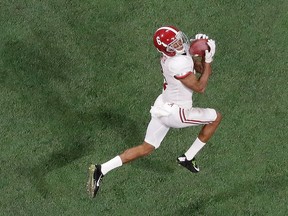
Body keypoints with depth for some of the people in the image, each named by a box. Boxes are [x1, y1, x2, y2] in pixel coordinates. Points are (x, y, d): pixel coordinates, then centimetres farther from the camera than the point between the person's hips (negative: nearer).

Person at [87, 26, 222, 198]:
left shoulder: (177, 53, 0)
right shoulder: (179, 64, -29)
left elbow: (203, 70, 7)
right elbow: (200, 88, -20)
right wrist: (208, 60, -19)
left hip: (163, 107, 8)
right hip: (176, 113, -8)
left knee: (146, 148, 18)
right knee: (216, 117, 13)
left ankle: (101, 170, 7)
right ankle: (188, 158, 19)